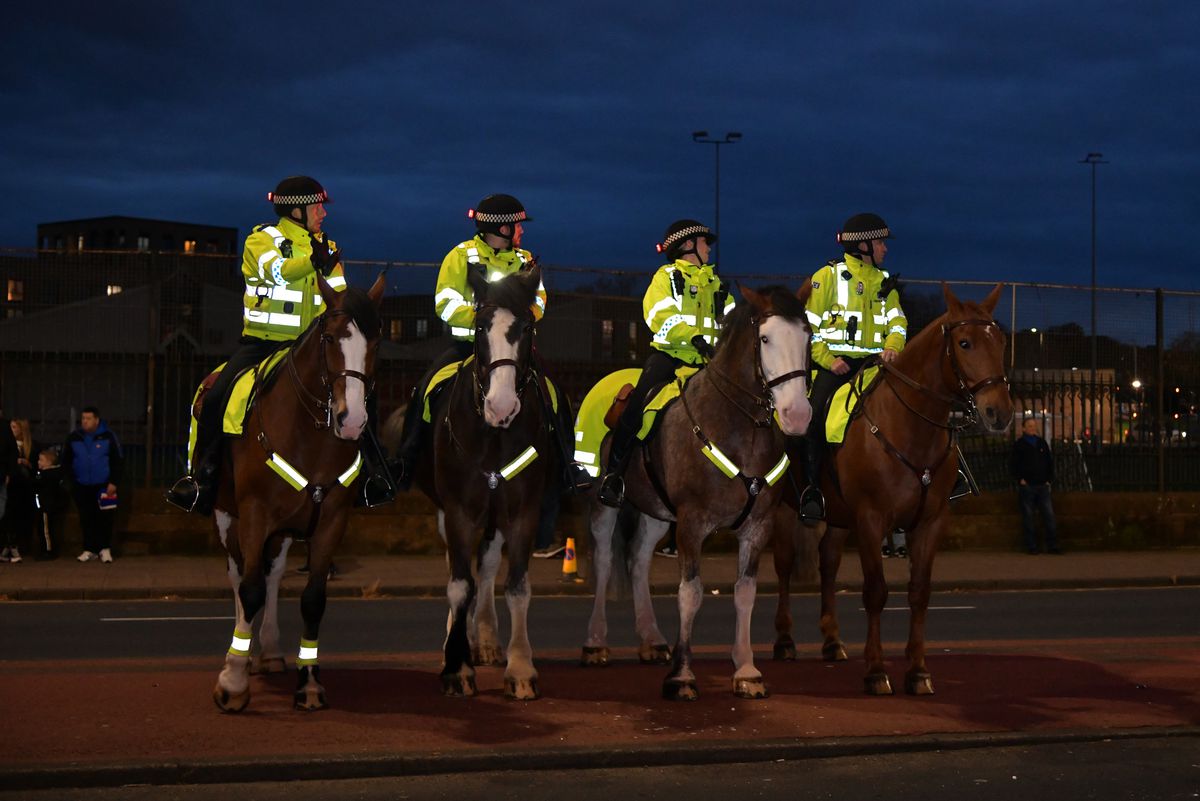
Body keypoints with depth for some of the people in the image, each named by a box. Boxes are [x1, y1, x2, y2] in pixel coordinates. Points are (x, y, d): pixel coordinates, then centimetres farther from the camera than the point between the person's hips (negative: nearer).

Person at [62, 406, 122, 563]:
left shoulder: (108, 436, -2)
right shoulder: (73, 438, 6)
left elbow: (117, 461, -1)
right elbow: (66, 462, 14)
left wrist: (113, 482, -7)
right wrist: (70, 480, 4)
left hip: (103, 486, -3)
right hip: (82, 487, 3)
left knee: (104, 519, -4)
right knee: (86, 519, 3)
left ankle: (105, 548, 4)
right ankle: (89, 550, 9)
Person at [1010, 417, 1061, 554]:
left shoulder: (1041, 443, 13)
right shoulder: (1018, 445, 1)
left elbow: (1050, 461, 19)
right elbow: (1012, 465, 0)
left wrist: (1049, 479, 10)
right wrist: (1020, 479, -8)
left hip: (1042, 486, 4)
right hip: (1026, 486, -4)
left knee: (1049, 515, -1)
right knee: (1028, 517, 0)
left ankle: (1052, 545, 2)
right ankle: (1031, 546, 4)